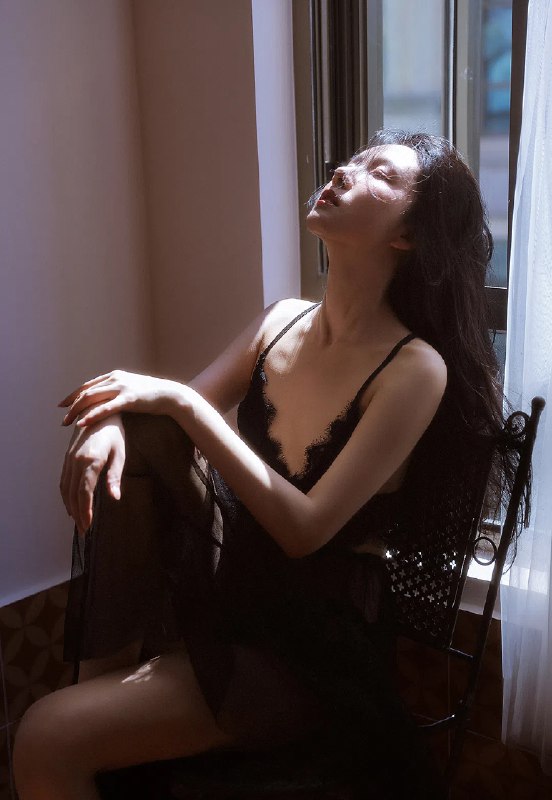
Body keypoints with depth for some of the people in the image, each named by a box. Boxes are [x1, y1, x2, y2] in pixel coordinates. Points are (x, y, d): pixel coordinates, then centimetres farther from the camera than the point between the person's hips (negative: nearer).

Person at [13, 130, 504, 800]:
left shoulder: (414, 368, -18)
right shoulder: (282, 322, 1)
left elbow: (304, 528, -22)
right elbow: (179, 413, 3)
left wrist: (182, 401, -23)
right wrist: (114, 420, -21)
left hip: (310, 643, -6)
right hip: (232, 579, 6)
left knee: (49, 739, -20)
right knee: (122, 441, -15)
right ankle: (107, 670, -8)